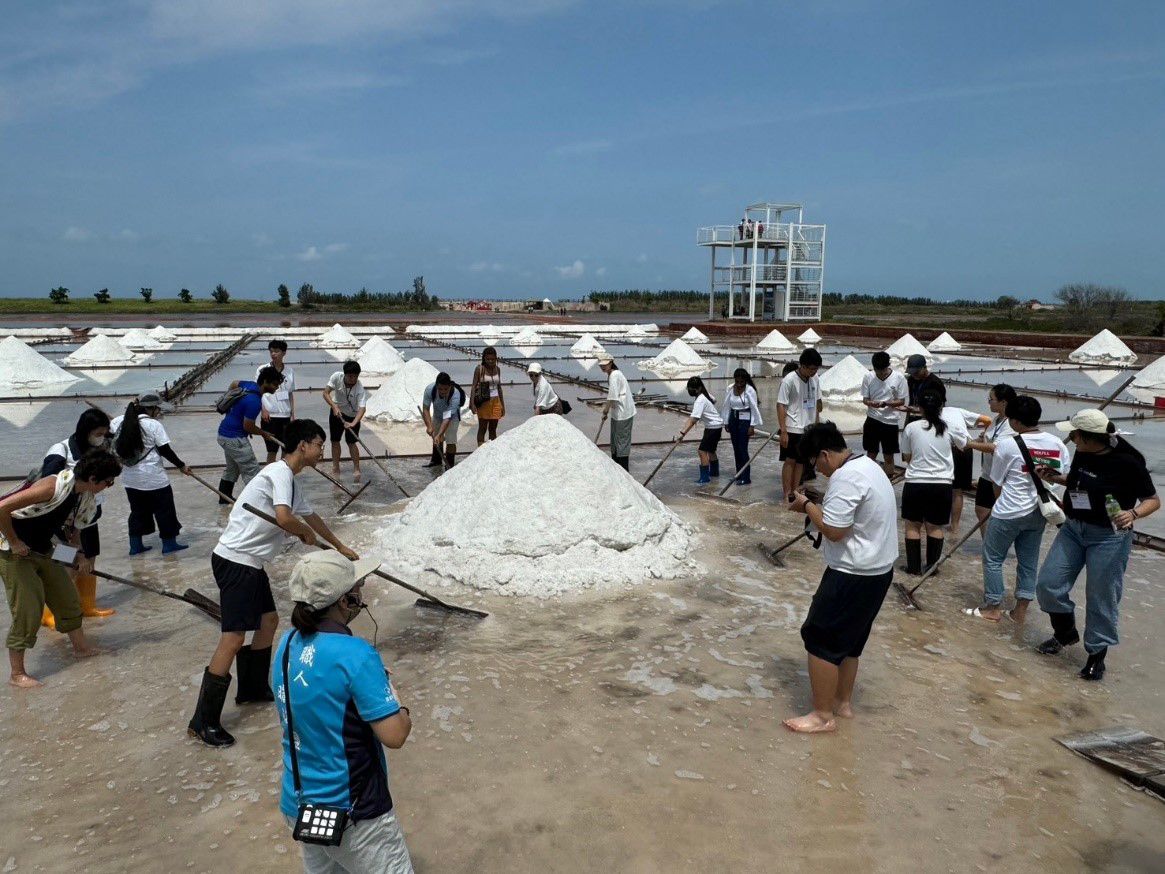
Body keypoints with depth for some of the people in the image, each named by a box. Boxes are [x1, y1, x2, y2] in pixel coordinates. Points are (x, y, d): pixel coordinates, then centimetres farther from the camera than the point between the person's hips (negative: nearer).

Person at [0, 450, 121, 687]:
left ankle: (81, 648, 32)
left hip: (42, 552, 8)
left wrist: (81, 554, -2)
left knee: (68, 598, 14)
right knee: (28, 611, -6)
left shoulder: (86, 496, -4)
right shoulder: (55, 485, -31)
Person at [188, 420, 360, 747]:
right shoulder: (280, 472, -14)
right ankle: (203, 722, -3)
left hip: (250, 563, 10)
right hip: (235, 561, -10)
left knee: (269, 620, 19)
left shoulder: (291, 481, 17)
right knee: (233, 638, -10)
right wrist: (308, 534, -7)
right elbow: (284, 518, -29)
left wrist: (341, 548, 42)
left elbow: (311, 516, 31)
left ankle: (252, 688, 35)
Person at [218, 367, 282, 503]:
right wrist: (264, 434, -3)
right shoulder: (255, 401, -27)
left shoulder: (250, 385, 0)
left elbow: (234, 384, 22)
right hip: (235, 438, -10)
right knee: (252, 472, -6)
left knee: (232, 469, 24)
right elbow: (248, 426, -21)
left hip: (224, 434, 10)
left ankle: (224, 499, 34)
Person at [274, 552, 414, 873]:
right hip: (350, 811, -7)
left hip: (297, 805, 8)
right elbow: (394, 735, -25)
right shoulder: (355, 654, -24)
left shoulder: (288, 644, -1)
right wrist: (404, 713, -5)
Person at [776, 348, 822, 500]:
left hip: (808, 429, 6)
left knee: (801, 461, 10)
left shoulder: (815, 379, 3)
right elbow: (781, 405, -15)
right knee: (790, 460, -2)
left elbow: (817, 402, 15)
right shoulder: (789, 380, -15)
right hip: (792, 429, -6)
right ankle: (787, 494, 3)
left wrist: (816, 423, 13)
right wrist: (783, 431, -18)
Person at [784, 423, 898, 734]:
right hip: (877, 569, 10)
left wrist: (807, 505, -11)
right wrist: (820, 507, 8)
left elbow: (834, 530, -24)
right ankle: (843, 702, 33)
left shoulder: (845, 477, -22)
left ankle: (822, 716, 7)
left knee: (821, 639, -1)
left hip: (854, 575, -10)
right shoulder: (868, 466, 11)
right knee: (848, 639, 21)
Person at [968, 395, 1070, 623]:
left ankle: (993, 608, 16)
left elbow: (996, 482, -5)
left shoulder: (1008, 445, -16)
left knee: (993, 558, 9)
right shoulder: (1057, 444, -3)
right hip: (1038, 513, 6)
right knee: (1029, 561, 15)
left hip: (1009, 513, -5)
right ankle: (1021, 610, 22)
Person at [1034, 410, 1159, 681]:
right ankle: (1065, 632, 29)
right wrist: (1055, 478, 2)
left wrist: (1133, 513, -29)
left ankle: (1097, 653, 23)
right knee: (1048, 584, 5)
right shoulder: (1082, 454, -2)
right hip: (1073, 529, 6)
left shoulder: (1127, 462, -19)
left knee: (1101, 598, 4)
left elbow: (1153, 500, -10)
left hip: (1108, 537, -6)